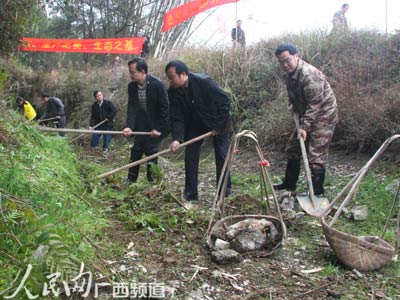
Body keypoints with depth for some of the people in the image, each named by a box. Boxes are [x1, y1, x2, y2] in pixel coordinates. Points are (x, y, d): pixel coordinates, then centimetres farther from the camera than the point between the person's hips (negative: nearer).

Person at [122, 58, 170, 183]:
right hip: (142, 124, 6)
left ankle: (151, 181, 6)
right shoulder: (131, 86, -8)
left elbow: (164, 107, -20)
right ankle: (130, 180, 20)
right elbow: (132, 107, -11)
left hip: (158, 125, -5)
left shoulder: (158, 85, -24)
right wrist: (129, 126, -25)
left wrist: (159, 128, -19)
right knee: (136, 150, 8)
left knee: (151, 150, -8)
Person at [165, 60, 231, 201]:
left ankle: (224, 192, 8)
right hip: (195, 123, 5)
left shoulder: (204, 82, -30)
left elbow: (225, 101, -24)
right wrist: (177, 138, -30)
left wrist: (219, 126, -21)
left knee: (221, 155, -4)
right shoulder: (173, 91, -16)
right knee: (190, 154, -2)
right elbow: (177, 118, -15)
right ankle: (190, 192, 7)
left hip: (218, 122, -4)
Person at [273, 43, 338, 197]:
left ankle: (317, 194, 1)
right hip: (307, 116, 10)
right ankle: (289, 183, 33)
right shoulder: (290, 74, 2)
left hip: (323, 116, -10)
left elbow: (314, 104, -27)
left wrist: (304, 127, -29)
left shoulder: (309, 75, -27)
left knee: (316, 156, -11)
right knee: (292, 148, 17)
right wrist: (292, 105, 3)